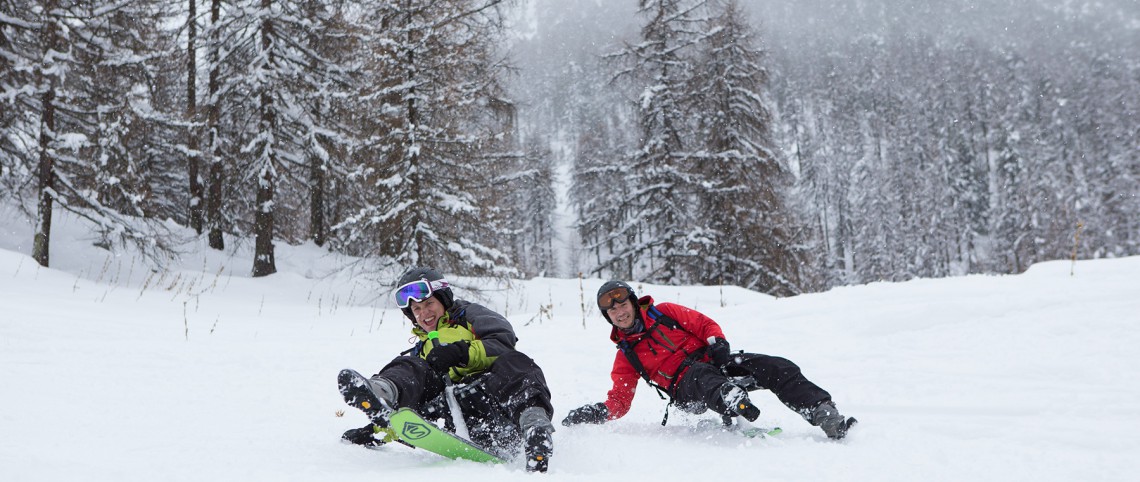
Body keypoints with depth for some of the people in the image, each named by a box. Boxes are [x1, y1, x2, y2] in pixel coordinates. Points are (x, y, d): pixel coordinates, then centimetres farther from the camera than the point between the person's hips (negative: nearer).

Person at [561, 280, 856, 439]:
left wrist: (718, 344, -9)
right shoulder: (626, 355, 14)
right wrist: (596, 413, -12)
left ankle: (827, 418, -24)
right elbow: (619, 401, 9)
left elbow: (704, 325, 13)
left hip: (714, 361, 3)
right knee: (704, 377, -41)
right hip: (686, 387, -3)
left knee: (778, 369, -18)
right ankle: (736, 405, -74)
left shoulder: (664, 313, 15)